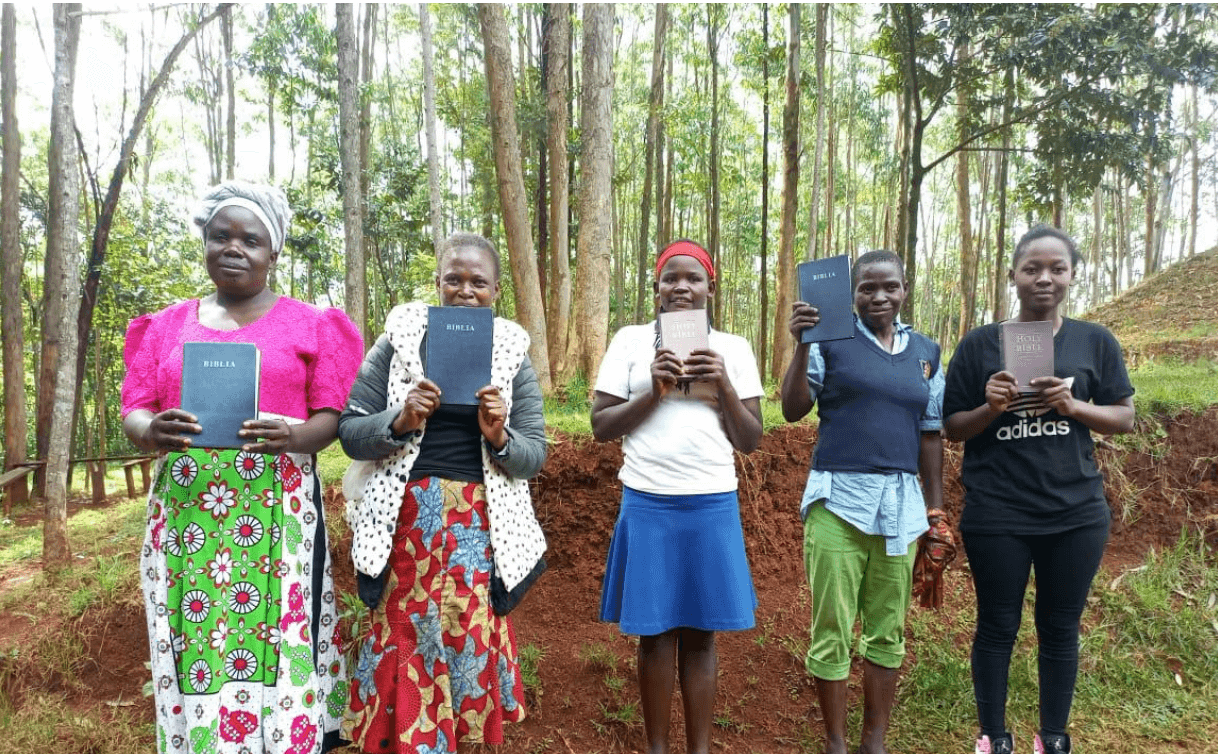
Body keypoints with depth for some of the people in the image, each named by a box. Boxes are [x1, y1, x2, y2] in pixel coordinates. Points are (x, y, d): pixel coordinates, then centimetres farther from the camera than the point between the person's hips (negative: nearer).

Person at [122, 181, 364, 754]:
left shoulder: (309, 325, 6)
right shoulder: (166, 326, 14)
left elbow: (332, 416, 1)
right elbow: (133, 411, 10)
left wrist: (294, 437, -20)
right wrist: (152, 431, -13)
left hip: (278, 508, -2)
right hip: (184, 511, 3)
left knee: (277, 636, -2)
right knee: (193, 639, 4)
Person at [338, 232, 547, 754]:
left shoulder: (512, 356, 5)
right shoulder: (399, 341, 1)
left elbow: (535, 455, 5)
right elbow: (350, 433, 1)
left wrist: (500, 438, -15)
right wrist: (400, 421, -17)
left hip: (482, 528, 1)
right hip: (408, 522, -1)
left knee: (470, 638, 6)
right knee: (406, 641, 2)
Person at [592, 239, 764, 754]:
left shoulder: (733, 348, 7)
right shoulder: (630, 340, 3)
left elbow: (750, 441, 5)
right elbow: (600, 426, 1)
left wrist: (724, 387, -10)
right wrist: (652, 392, -12)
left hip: (713, 504, 1)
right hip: (647, 503, -1)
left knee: (700, 632, 8)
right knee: (655, 633, 6)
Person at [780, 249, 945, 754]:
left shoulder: (925, 352, 12)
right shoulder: (832, 339, 0)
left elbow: (930, 434, 15)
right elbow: (793, 411, -6)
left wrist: (936, 507, 12)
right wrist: (801, 345, -17)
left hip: (900, 505, 4)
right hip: (838, 500, -4)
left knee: (887, 631, 11)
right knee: (833, 630, 2)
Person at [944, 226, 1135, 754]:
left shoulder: (1096, 342, 3)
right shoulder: (979, 344, -1)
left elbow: (1125, 417, 5)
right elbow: (953, 429, 2)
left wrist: (1073, 406, -14)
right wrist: (991, 409, -19)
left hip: (1076, 513, 2)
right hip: (996, 516, -1)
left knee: (1061, 629, 12)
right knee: (997, 627, 7)